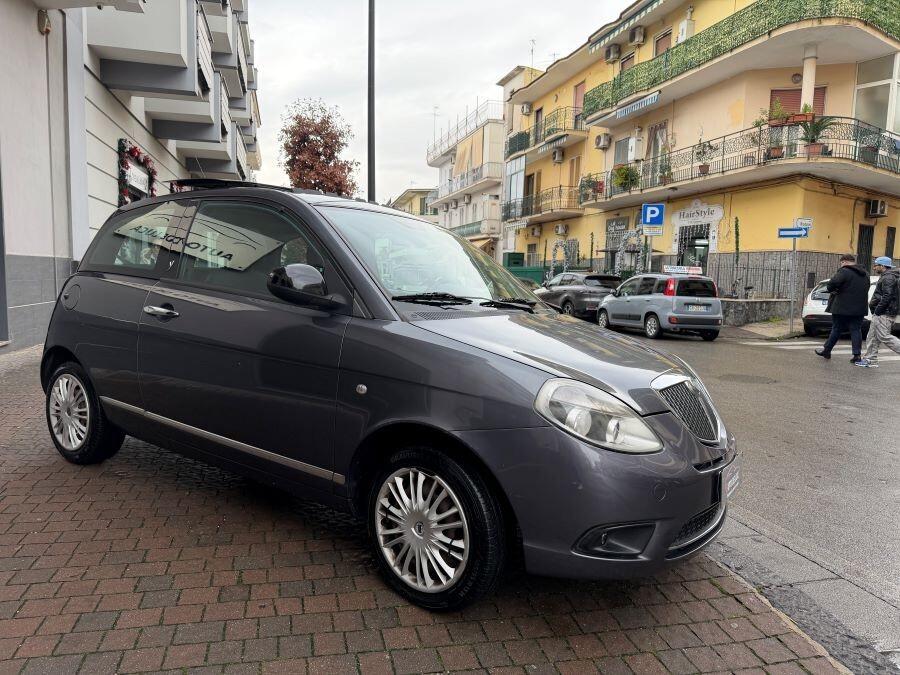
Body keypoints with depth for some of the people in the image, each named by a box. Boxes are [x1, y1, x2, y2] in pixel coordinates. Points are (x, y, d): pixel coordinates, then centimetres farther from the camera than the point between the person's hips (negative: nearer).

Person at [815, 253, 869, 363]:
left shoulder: (844, 272, -13)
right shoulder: (865, 274, 14)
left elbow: (832, 283, -27)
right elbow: (866, 289, 23)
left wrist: (832, 290, -7)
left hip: (843, 308, -6)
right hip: (859, 308, 6)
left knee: (837, 329, 5)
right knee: (856, 330, 7)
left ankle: (826, 350, 16)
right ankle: (857, 354, 3)